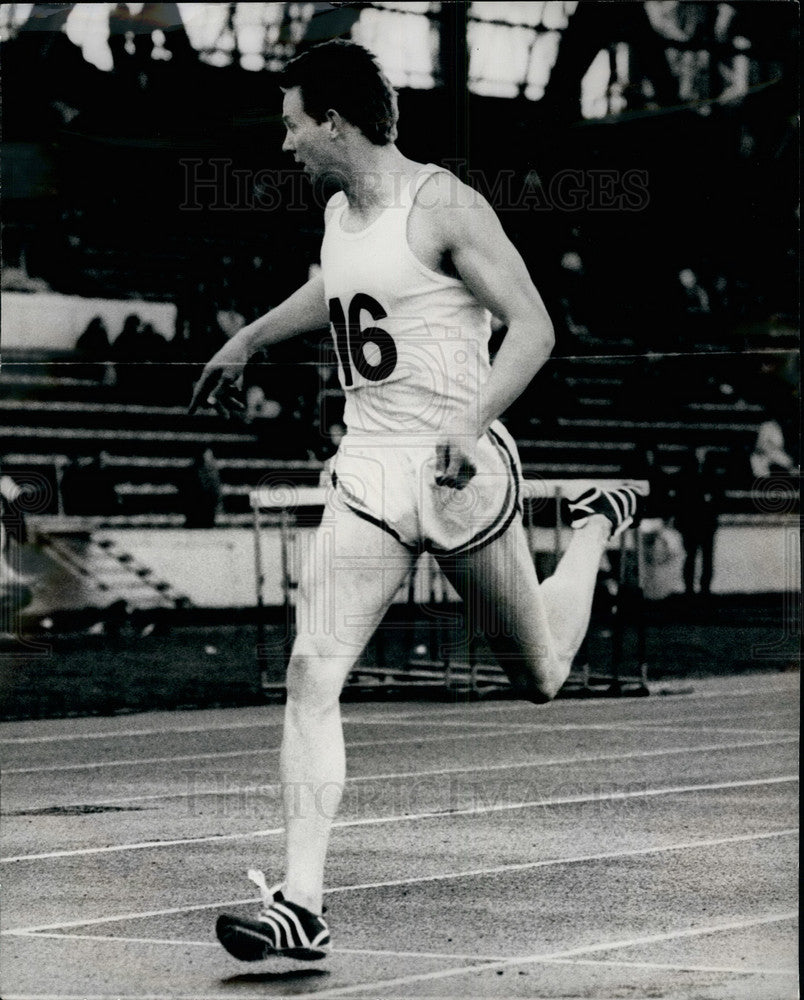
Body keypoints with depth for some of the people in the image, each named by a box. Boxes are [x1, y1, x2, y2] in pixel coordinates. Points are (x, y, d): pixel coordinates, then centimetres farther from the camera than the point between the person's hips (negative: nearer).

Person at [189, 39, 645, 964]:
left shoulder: (442, 205, -11)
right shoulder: (339, 214, 11)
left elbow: (533, 327, -15)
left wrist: (474, 426, -27)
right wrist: (245, 343, 44)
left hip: (459, 473, -5)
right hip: (367, 478, 6)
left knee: (540, 677, 14)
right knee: (311, 677, -13)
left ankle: (597, 528, 44)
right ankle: (300, 906, -14)